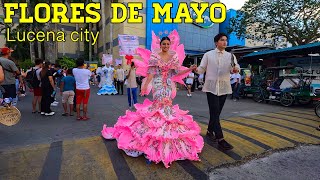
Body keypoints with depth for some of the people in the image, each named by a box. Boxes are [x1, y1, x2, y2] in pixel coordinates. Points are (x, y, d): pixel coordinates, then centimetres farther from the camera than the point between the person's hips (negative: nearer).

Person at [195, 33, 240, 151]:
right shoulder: (208, 54, 5)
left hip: (224, 87, 3)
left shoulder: (230, 56, 10)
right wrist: (196, 69, -21)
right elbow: (202, 69, 2)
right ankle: (220, 139, -5)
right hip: (211, 87, -3)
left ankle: (210, 131, 32)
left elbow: (235, 68, -5)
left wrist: (236, 68, -29)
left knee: (217, 112, 12)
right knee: (215, 112, -8)